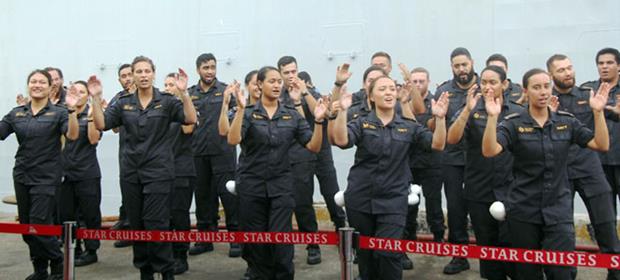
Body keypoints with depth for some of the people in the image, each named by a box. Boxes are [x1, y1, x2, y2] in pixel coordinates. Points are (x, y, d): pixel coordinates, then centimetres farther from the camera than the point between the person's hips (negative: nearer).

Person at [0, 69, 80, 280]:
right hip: (21, 175, 5)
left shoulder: (58, 113, -3)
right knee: (26, 226, 10)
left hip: (46, 177, -5)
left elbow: (73, 135, -18)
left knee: (39, 225, -9)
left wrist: (72, 110, -30)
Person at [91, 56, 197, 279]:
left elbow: (191, 120, -15)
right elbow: (101, 124, 0)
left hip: (159, 171, -4)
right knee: (136, 225, 10)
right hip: (132, 172, 4)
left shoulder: (166, 101, -2)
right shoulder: (124, 103, 7)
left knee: (156, 224, -8)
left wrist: (184, 93, -25)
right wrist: (96, 98, -9)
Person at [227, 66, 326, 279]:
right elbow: (233, 140, -19)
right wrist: (240, 109, -28)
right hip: (252, 185, 0)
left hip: (281, 184, 0)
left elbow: (314, 147, -1)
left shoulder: (292, 115, 3)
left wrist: (318, 121, -16)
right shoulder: (248, 113, -2)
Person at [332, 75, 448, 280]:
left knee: (389, 253, -11)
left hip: (393, 201, -1)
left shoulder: (408, 127, 4)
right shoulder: (361, 123, 1)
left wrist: (440, 118, -22)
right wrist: (343, 110, -30)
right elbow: (341, 141, -17)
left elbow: (437, 145, -6)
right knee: (365, 252, 14)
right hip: (360, 200, 1)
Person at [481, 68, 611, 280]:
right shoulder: (513, 124, -6)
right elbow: (489, 151, -21)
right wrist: (492, 117, -31)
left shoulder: (567, 121, 4)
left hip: (559, 211, 2)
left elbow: (602, 145, -2)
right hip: (523, 211, -1)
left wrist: (598, 112, -12)